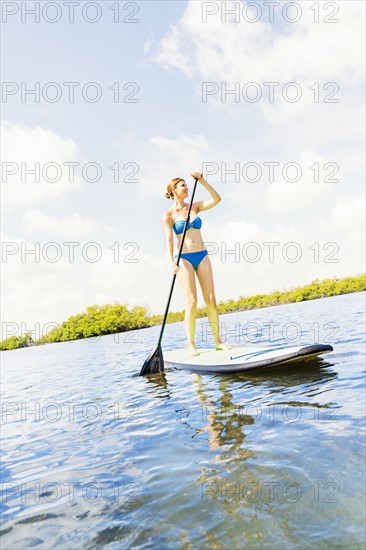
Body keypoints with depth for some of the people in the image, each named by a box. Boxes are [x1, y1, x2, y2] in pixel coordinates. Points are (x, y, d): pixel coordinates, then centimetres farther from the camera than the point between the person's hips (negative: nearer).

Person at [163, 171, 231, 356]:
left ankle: (218, 341, 7)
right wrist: (172, 261, -19)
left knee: (211, 299, 0)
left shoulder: (195, 206, 13)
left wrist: (202, 181, -4)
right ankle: (191, 345, 1)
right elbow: (169, 239, -7)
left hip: (202, 256, 4)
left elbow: (217, 199, 2)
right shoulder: (169, 214, 2)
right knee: (192, 302, -9)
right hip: (184, 258, -4)